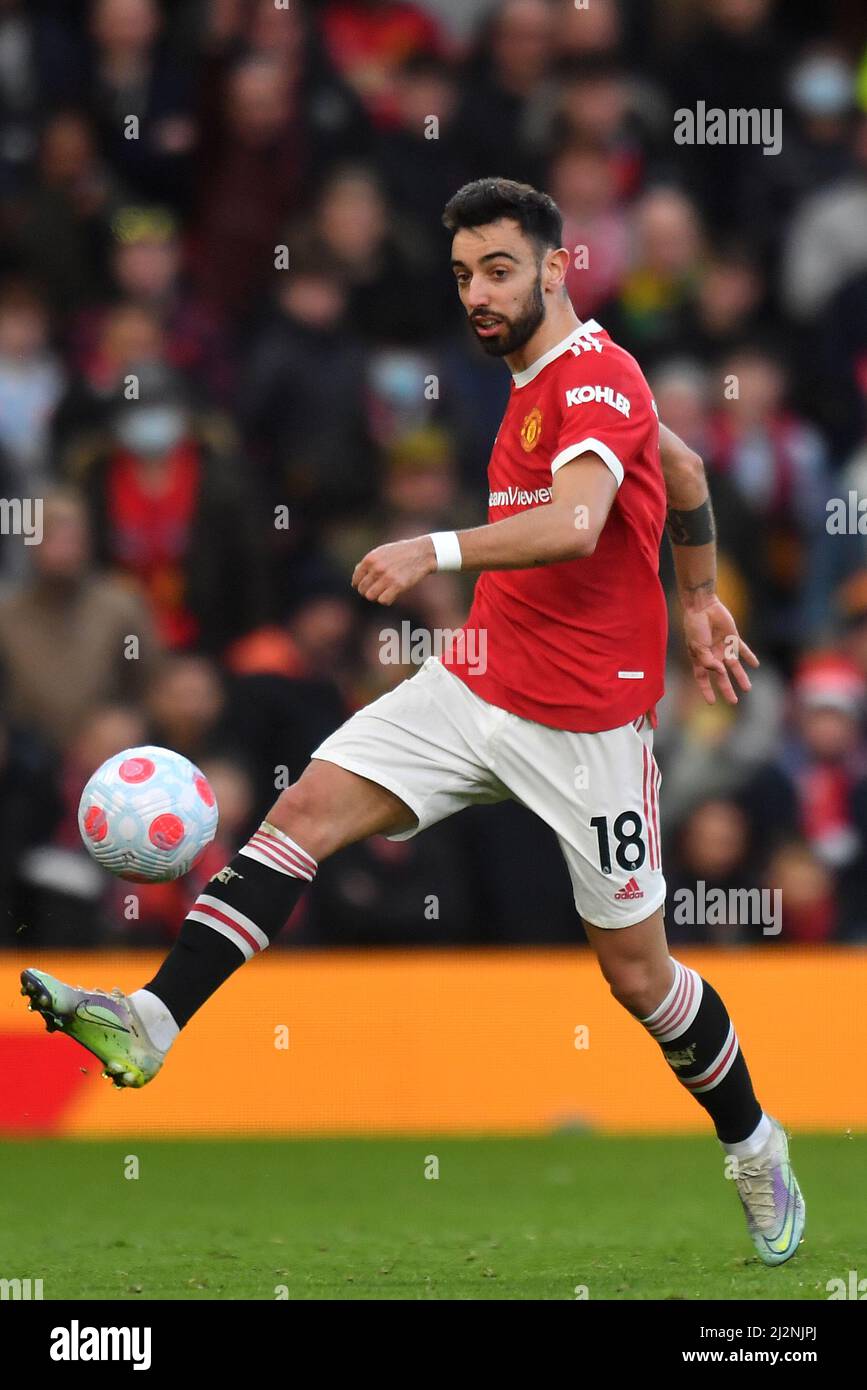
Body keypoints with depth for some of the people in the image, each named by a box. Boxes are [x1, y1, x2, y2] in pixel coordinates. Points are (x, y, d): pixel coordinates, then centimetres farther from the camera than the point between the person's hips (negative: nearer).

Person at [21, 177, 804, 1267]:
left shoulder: (598, 379, -16)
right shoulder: (537, 380, 12)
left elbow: (575, 524, -35)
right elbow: (683, 469, 27)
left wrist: (437, 550, -46)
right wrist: (697, 602, 34)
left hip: (584, 719, -8)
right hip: (478, 681, 8)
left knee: (637, 972, 2)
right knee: (306, 811, -12)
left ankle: (755, 1149, 26)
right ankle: (151, 1024, -23)